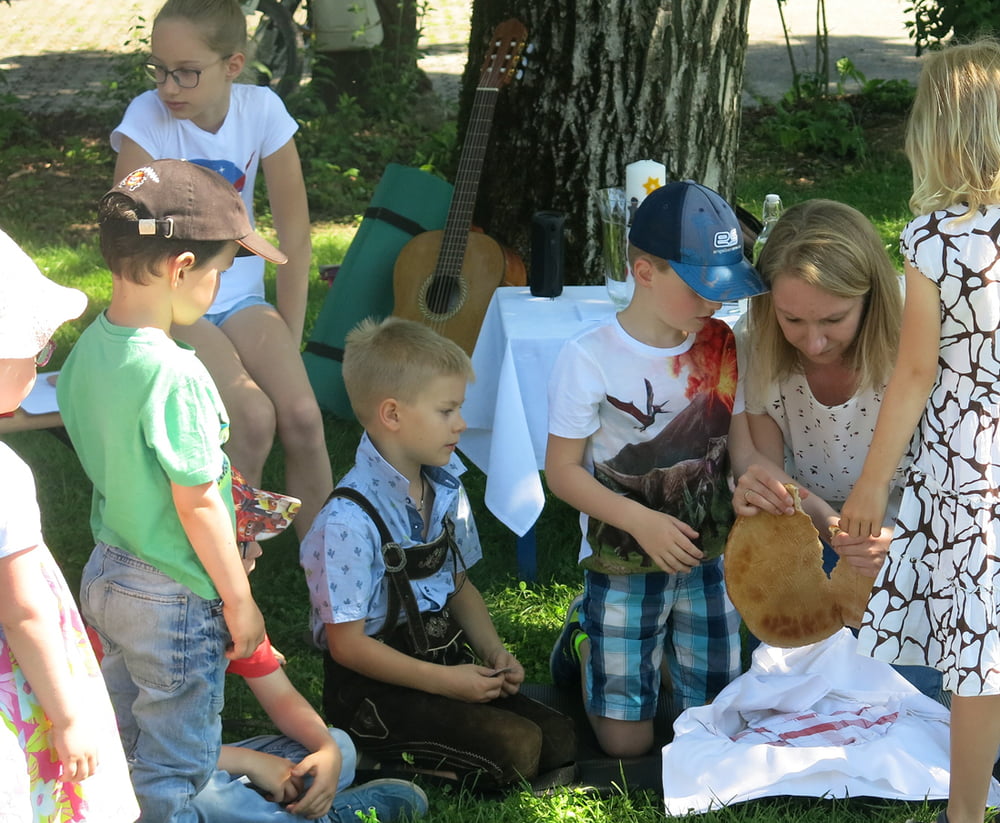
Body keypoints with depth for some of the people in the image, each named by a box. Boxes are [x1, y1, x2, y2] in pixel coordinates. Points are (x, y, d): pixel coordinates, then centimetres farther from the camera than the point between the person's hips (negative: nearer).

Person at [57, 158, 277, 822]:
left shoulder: (88, 349, -2)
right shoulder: (175, 375, -27)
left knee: (120, 745, 22)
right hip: (175, 599, -8)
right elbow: (196, 505, -22)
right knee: (174, 768, 7)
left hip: (105, 572, 8)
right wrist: (240, 601, -11)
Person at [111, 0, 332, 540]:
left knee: (302, 414, -23)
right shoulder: (147, 117, -16)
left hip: (240, 295, 3)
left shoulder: (262, 110, -8)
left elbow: (294, 233, -2)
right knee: (253, 416, -27)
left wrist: (287, 346, -3)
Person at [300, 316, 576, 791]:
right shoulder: (349, 521, -21)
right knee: (516, 748, -23)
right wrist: (444, 682, -18)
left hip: (445, 660, 9)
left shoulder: (446, 491, 5)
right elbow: (349, 645, -18)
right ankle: (389, 760, -5)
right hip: (375, 692, -9)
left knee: (559, 739, -5)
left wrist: (493, 651, 0)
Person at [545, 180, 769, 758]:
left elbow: (744, 441, -1)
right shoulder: (590, 359, -16)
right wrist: (642, 522, -23)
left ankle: (663, 641, 36)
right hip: (623, 564, -4)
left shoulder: (722, 347, -4)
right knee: (627, 742, 0)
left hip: (707, 560, 4)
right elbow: (562, 471, -12)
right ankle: (588, 635, 27)